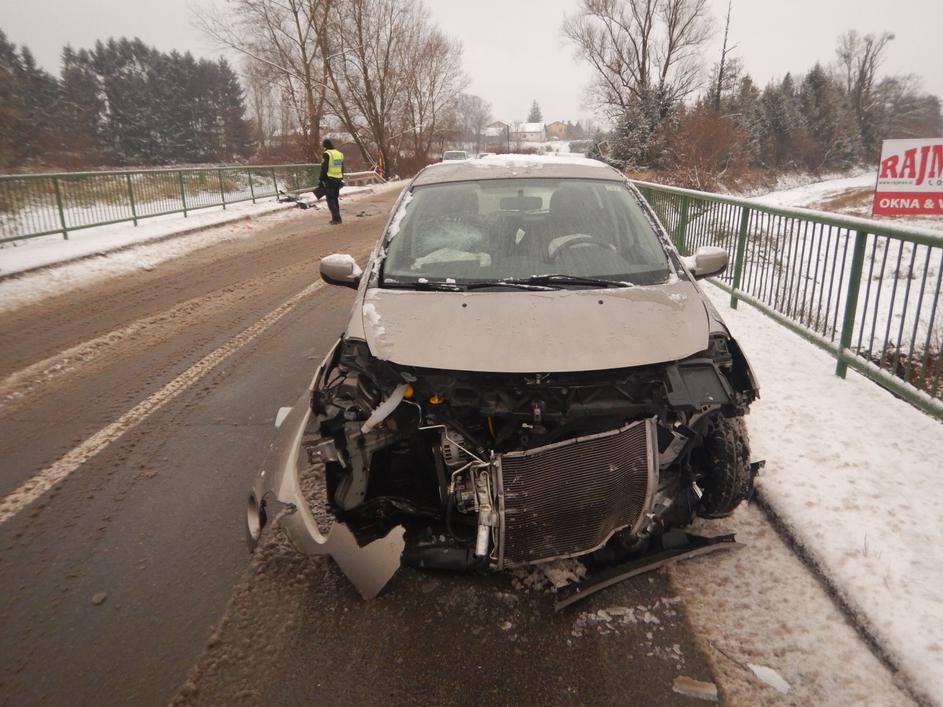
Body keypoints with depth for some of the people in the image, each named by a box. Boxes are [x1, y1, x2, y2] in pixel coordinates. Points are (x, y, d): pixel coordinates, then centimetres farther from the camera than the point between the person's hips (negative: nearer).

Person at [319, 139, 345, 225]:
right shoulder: (340, 154, 12)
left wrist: (321, 180, -7)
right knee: (335, 199, 15)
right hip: (338, 179, 7)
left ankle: (336, 218, -9)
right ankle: (337, 218, 17)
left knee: (330, 200, -1)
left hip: (329, 180, -7)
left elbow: (324, 169, -13)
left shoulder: (327, 154, -10)